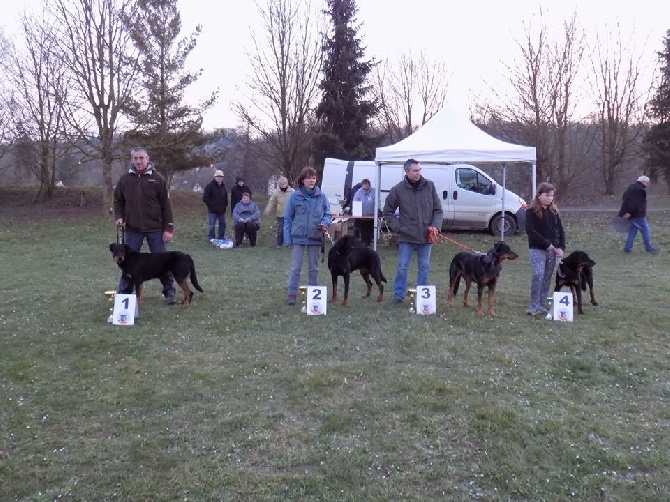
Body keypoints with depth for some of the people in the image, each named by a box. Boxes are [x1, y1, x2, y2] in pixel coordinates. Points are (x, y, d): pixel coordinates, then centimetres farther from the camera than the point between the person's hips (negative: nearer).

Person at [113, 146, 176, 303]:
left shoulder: (157, 178, -3)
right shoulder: (124, 179, 4)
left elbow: (166, 204, -3)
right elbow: (118, 201, 15)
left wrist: (168, 228, -8)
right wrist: (119, 217, -4)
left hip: (155, 228, -2)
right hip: (132, 229, 2)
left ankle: (169, 292, 15)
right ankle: (124, 294, 18)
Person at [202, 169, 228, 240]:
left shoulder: (223, 186, 13)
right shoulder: (210, 185, -6)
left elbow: (226, 197, 23)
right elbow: (205, 198, -9)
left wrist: (225, 205, 9)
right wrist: (211, 205, -13)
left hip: (222, 210, 6)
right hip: (213, 210, -6)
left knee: (223, 224, 10)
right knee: (212, 225, -5)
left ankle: (221, 237, 21)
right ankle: (211, 238, 4)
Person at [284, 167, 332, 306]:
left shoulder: (321, 196, 1)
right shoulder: (295, 196, -3)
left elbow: (328, 214, 8)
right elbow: (288, 218, 0)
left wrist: (324, 223, -15)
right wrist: (288, 239, -4)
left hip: (315, 237, 2)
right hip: (298, 237, -2)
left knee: (313, 268, 13)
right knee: (295, 268, -1)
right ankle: (292, 294, 6)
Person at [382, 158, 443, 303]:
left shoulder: (429, 186, 0)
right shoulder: (398, 189, -4)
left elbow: (438, 209, 6)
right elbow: (387, 211, 5)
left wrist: (435, 226, -7)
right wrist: (397, 227, -4)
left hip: (426, 236, 2)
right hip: (406, 237, -2)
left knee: (424, 267, 11)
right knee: (402, 267, 4)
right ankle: (398, 295, 16)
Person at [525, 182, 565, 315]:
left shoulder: (554, 211, 12)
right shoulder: (531, 211, -4)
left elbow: (560, 230, 12)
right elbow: (530, 231, -13)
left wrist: (561, 247, -2)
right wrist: (546, 244, -16)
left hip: (553, 250, 5)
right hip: (537, 249, -5)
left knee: (547, 278, 6)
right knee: (538, 275, -19)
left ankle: (541, 304, 15)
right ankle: (533, 305, -11)